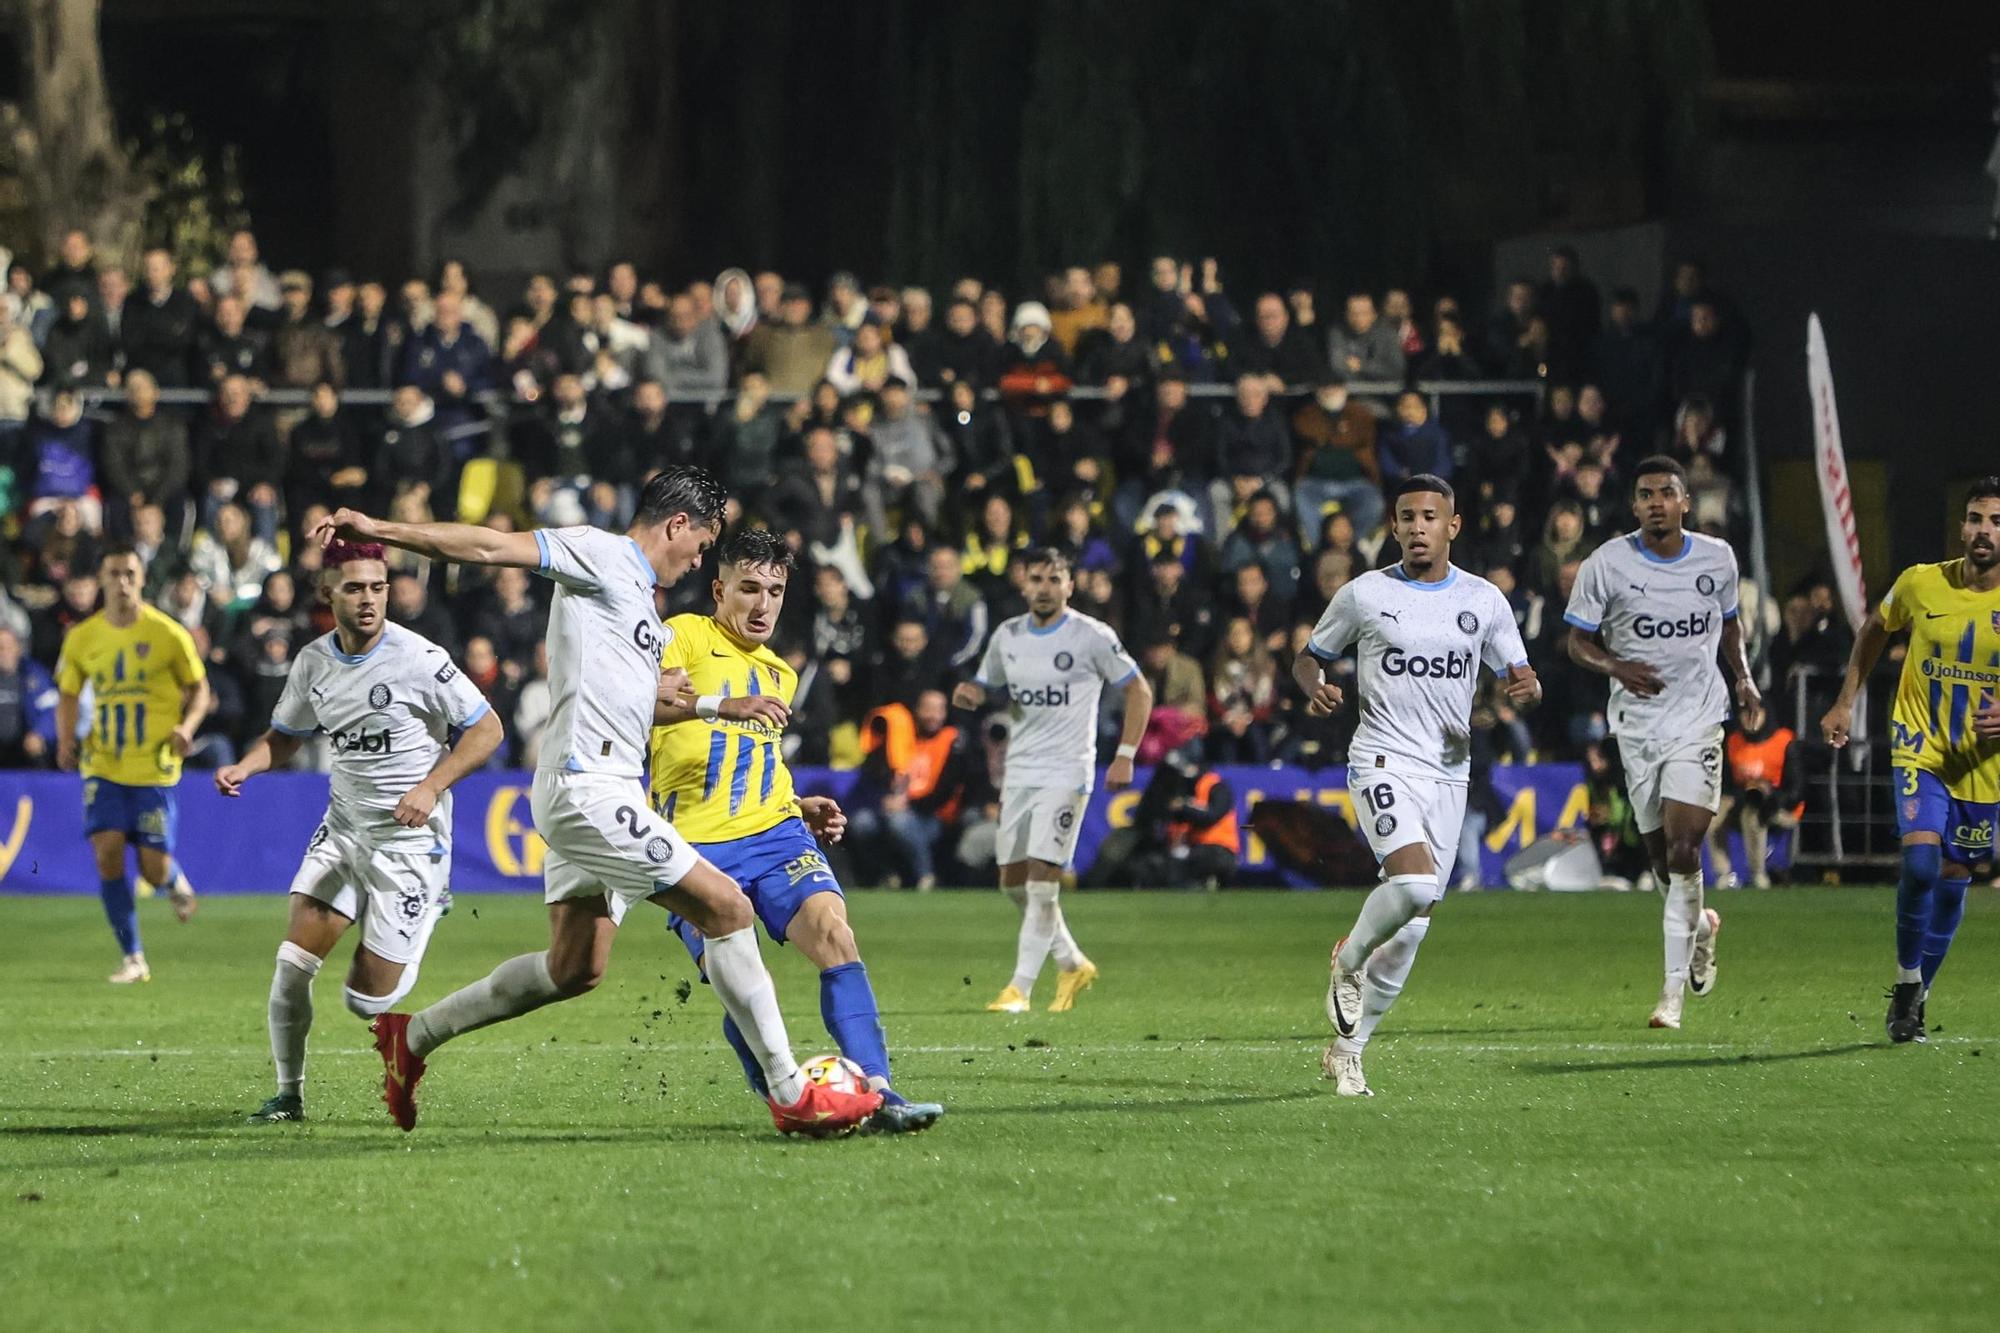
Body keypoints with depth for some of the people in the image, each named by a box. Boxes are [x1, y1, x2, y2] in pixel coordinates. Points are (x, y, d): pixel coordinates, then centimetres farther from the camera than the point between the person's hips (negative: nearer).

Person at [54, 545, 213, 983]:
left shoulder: (167, 633, -6)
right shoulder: (82, 638, 2)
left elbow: (199, 689, 3)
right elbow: (68, 695, 14)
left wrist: (187, 726, -16)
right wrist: (65, 740, -4)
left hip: (155, 767, -2)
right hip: (104, 765, 2)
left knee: (155, 870, -4)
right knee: (107, 852, -12)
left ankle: (177, 883, 37)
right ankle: (133, 958, 0)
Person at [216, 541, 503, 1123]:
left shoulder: (417, 659, -17)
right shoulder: (313, 662, 1)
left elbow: (486, 729, -11)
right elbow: (284, 736, 17)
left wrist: (431, 786, -22)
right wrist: (243, 767, -4)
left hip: (411, 840, -5)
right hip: (342, 829, 5)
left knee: (367, 1000, -3)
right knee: (292, 964, -9)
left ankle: (426, 919, 28)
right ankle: (288, 1094, 8)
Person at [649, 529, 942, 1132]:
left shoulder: (781, 674, 25)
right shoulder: (685, 637, 3)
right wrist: (722, 707, -31)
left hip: (774, 832, 5)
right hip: (696, 842, -4)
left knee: (833, 929, -20)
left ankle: (876, 1092, -27)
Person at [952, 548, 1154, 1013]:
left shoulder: (1091, 636, -7)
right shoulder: (1007, 636, 8)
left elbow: (1139, 691, 0)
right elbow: (984, 686, 20)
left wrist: (1125, 756, -7)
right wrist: (968, 694, -6)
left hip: (1066, 773, -6)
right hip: (1019, 771, 6)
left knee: (1042, 876, -14)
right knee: (1013, 880, 8)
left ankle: (1020, 987, -11)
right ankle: (1072, 965, 27)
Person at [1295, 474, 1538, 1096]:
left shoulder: (1484, 600, 7)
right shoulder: (1363, 595, 0)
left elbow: (1518, 674, 11)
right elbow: (1309, 656, 12)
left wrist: (1527, 687, -13)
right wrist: (1316, 687, -12)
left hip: (1449, 771, 4)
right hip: (1384, 761, -4)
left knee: (1410, 930, 4)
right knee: (1415, 883, -28)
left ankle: (1346, 1050, 17)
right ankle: (1349, 961, 3)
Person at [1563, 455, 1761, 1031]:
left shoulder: (1718, 559, 2)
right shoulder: (1606, 564, -5)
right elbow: (1577, 640, 2)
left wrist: (1744, 679, 5)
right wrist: (1616, 667, -18)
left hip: (1698, 715, -1)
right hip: (1637, 720, 1)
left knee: (1683, 847, -15)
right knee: (1662, 852, 7)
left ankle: (1674, 992, -12)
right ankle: (1700, 925, 42)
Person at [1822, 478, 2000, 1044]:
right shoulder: (1921, 584, -9)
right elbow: (1876, 629, 13)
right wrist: (1845, 702, 11)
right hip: (1921, 748, -1)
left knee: (1953, 879, 8)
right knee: (1921, 859, -21)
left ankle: (1917, 997, 27)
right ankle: (1907, 979, -1)